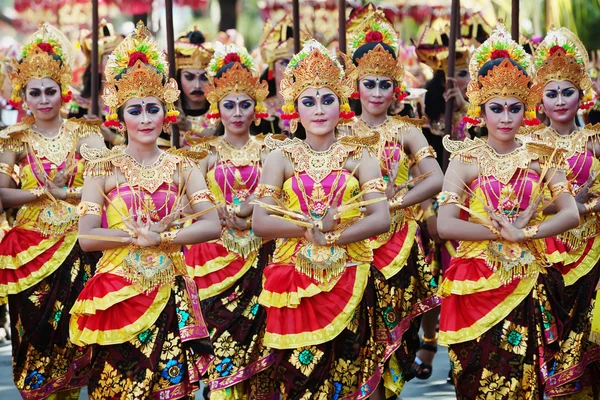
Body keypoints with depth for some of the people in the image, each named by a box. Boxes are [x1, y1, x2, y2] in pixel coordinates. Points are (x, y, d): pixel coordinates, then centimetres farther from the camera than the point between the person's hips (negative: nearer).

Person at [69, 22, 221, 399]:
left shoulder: (182, 166, 5)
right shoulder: (104, 167, 0)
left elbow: (212, 225, -8)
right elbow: (87, 237, -9)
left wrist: (158, 238, -16)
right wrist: (140, 234, -14)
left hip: (170, 294, 1)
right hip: (118, 293, -1)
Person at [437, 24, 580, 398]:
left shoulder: (541, 157, 4)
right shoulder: (466, 160, -3)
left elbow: (571, 214, -7)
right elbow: (445, 225, -13)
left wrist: (523, 233, -19)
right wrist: (505, 231, -16)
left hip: (530, 284, 2)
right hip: (478, 283, -1)